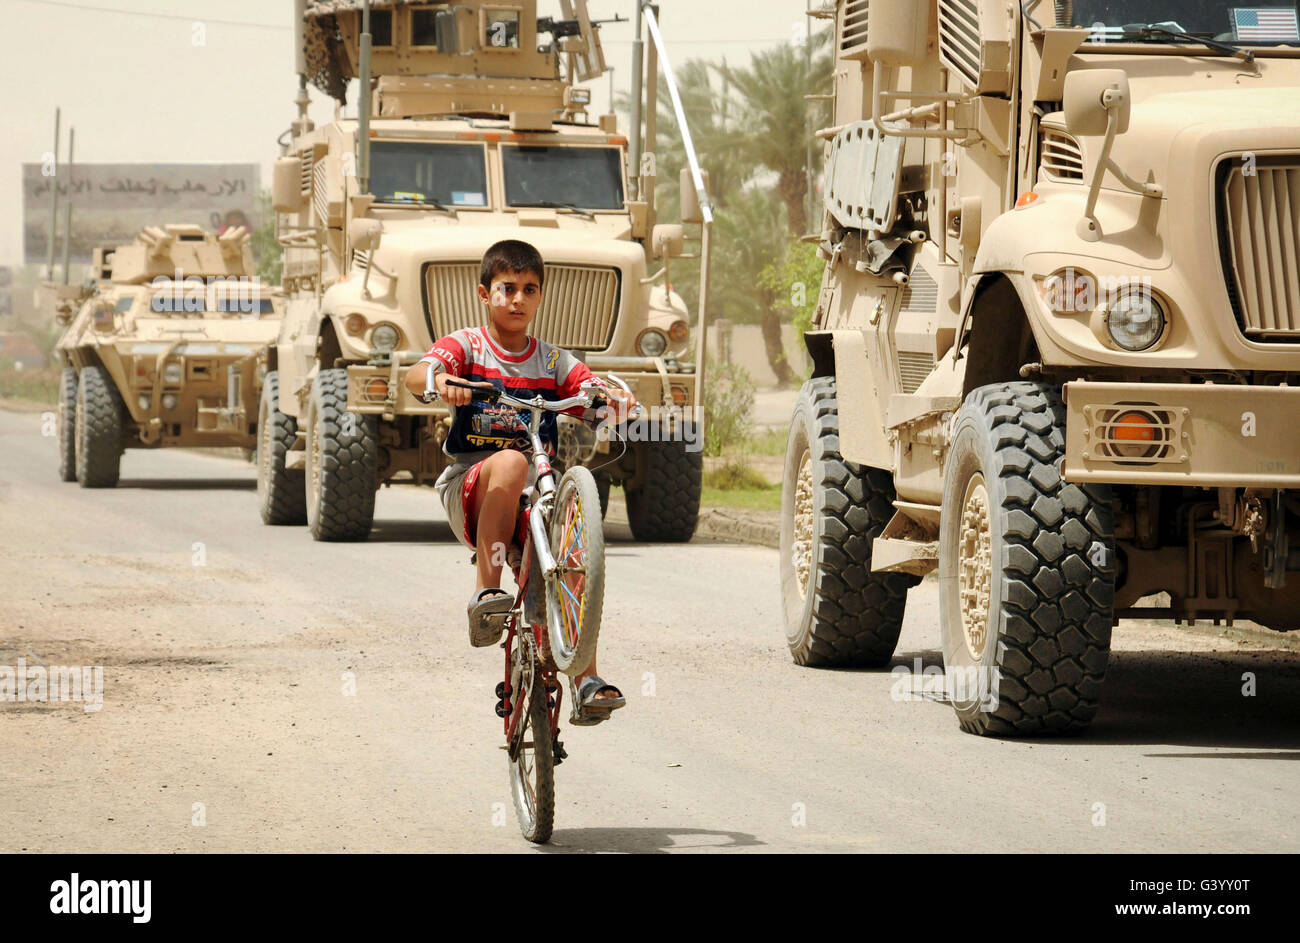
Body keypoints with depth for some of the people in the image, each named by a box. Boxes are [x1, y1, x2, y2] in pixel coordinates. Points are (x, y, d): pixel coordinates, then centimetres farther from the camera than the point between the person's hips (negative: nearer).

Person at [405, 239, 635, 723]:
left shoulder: (553, 361, 14)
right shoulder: (466, 346, 4)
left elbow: (593, 393, 0)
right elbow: (415, 375, -16)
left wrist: (614, 397, -24)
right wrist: (441, 381, -39)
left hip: (531, 496, 3)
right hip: (469, 488, -3)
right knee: (510, 461, -36)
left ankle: (587, 682, -18)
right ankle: (487, 593, -34)